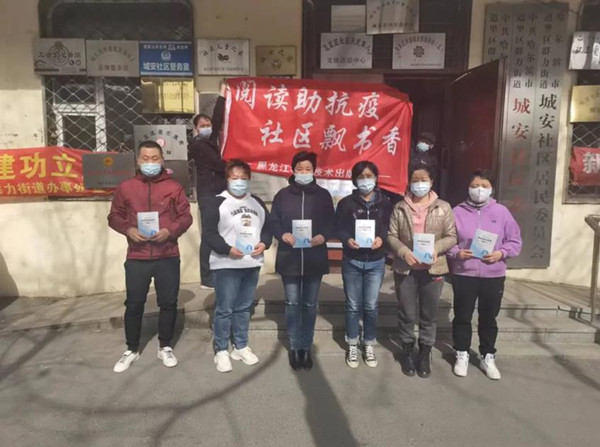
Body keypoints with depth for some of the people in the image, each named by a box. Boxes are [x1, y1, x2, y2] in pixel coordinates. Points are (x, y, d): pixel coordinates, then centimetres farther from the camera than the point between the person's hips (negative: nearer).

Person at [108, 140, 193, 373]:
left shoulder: (174, 187, 1)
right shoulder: (125, 187, 4)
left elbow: (186, 217, 3)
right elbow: (114, 217, 9)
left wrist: (170, 230, -15)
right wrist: (128, 229, -11)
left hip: (168, 257, 0)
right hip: (136, 258, 1)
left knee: (168, 302, 8)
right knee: (134, 304, 9)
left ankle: (165, 347, 26)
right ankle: (132, 350, 28)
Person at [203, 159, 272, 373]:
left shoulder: (257, 203, 13)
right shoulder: (216, 202, -4)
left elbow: (268, 227, 15)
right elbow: (209, 233, -10)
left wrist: (264, 243, -4)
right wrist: (228, 249, -21)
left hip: (252, 264, 5)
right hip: (226, 265, -5)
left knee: (244, 307, 15)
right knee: (224, 309, 0)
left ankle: (241, 347, 27)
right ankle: (221, 351, 15)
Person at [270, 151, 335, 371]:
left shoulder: (323, 195, 4)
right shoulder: (283, 195, 3)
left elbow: (332, 222, 5)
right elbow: (273, 221, 4)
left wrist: (324, 236, -14)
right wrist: (282, 234, -15)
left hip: (315, 258, 1)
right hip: (289, 258, 0)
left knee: (310, 304, 9)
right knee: (292, 303, 7)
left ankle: (306, 347, 23)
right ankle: (294, 347, 21)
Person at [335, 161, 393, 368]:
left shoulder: (385, 203, 3)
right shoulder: (346, 203, 0)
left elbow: (390, 228, 5)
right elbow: (338, 228, 0)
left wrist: (382, 238, -16)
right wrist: (347, 239, -19)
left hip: (376, 262, 1)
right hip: (352, 261, 0)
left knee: (371, 306, 7)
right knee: (353, 306, 8)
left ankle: (369, 346, 25)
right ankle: (352, 346, 24)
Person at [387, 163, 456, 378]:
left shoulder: (443, 207, 1)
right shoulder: (400, 208, 2)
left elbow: (452, 237, 0)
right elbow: (391, 236, 0)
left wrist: (437, 248, -18)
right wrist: (404, 252, -17)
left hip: (433, 269, 0)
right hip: (405, 269, 0)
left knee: (429, 315, 11)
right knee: (406, 314, 10)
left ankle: (425, 353, 28)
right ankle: (407, 351, 29)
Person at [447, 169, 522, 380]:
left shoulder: (501, 212, 1)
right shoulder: (457, 212, -2)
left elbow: (515, 241, 3)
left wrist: (502, 253, -14)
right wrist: (456, 253, -17)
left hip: (493, 276, 1)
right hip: (463, 274, -1)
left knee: (489, 318, 14)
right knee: (462, 317, 10)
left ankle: (488, 357, 31)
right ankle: (462, 355, 27)